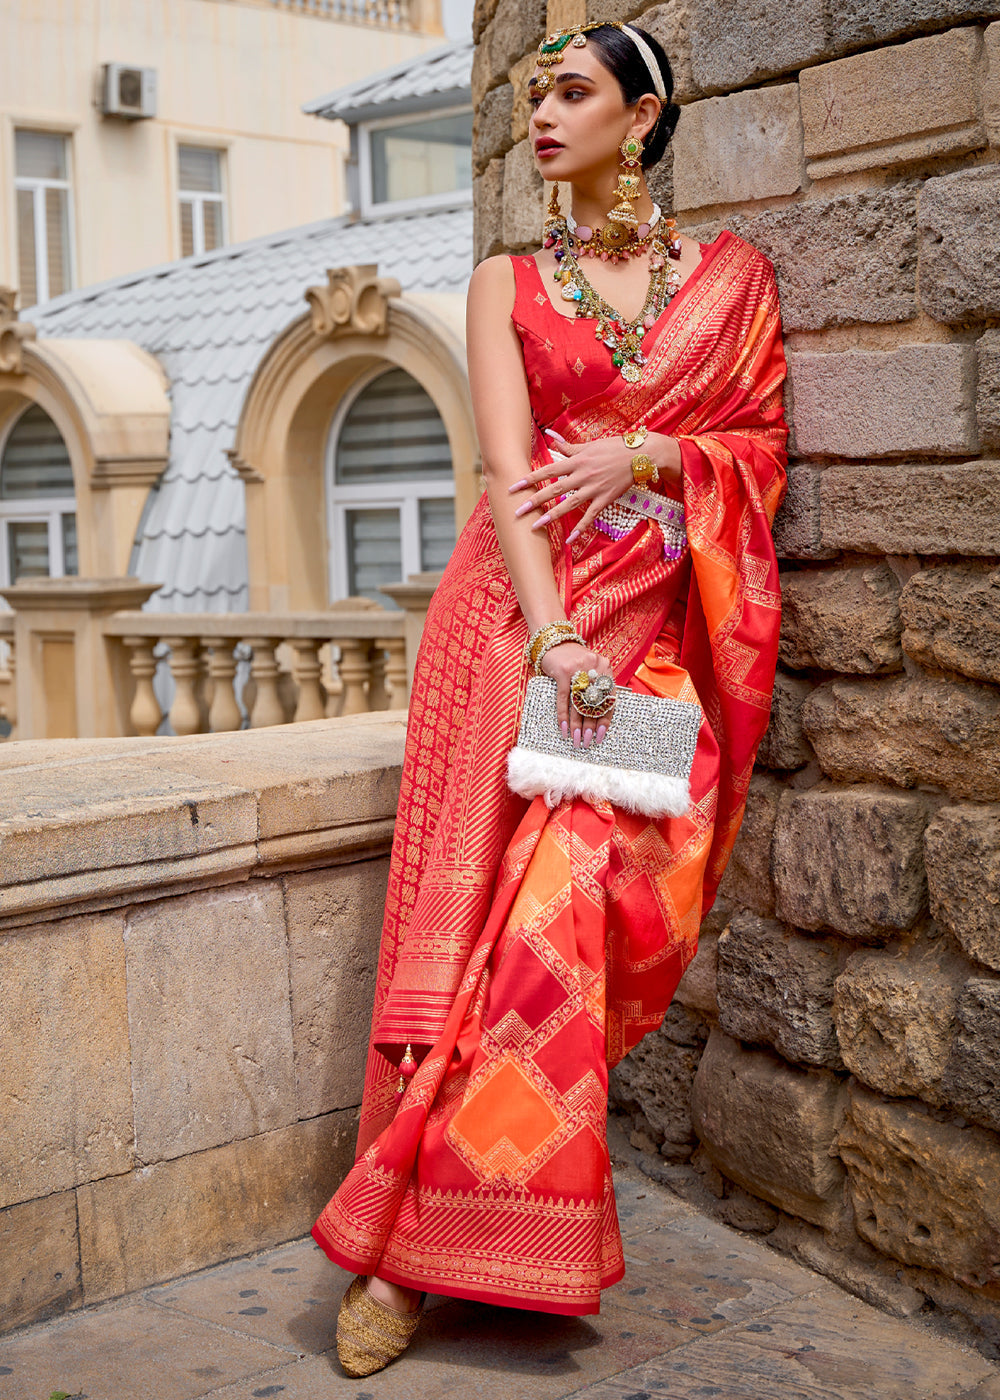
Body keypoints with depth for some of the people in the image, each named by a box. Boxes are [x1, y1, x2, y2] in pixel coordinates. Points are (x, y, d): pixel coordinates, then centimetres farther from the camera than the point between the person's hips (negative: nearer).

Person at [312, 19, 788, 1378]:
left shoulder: (732, 276, 12)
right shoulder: (508, 282, 9)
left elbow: (764, 442, 9)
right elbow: (509, 471, -4)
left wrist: (645, 456, -9)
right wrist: (553, 635, -17)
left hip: (652, 627, 1)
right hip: (519, 616, -1)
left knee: (602, 901, -10)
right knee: (489, 912, -7)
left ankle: (406, 1225, 5)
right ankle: (407, 1255, 1)